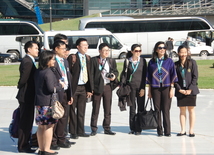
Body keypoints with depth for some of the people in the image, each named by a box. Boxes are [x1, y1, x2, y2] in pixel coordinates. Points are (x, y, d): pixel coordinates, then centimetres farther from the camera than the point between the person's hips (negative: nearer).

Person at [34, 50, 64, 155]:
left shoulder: (38, 72, 10)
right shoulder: (48, 72, -16)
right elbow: (51, 88, -21)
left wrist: (58, 84, 16)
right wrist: (60, 85, -3)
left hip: (39, 102, 8)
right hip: (48, 102, -8)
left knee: (41, 126, 12)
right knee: (49, 126, -1)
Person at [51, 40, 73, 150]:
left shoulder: (65, 61, 16)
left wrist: (70, 95, 16)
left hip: (65, 93, 8)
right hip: (56, 93, -8)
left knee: (64, 117, 14)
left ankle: (61, 139, 25)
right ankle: (52, 141, 10)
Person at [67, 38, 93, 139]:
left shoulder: (87, 58, 11)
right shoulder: (72, 58, -7)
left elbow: (89, 74, 13)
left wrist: (89, 89, 10)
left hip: (84, 87, 5)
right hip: (74, 87, -5)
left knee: (81, 111, 11)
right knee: (72, 110, 2)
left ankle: (80, 131, 19)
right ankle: (73, 132, 9)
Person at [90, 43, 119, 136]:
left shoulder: (112, 61, 10)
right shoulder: (94, 60, -2)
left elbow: (116, 71, 20)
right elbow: (91, 74, -5)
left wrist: (114, 76, -5)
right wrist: (91, 88, -11)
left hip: (108, 86, 4)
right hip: (97, 87, -3)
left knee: (108, 109, 8)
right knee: (95, 109, 4)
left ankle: (107, 128, 18)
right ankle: (94, 129, 12)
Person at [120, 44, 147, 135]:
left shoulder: (143, 61, 1)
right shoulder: (127, 61, 2)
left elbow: (144, 75, -1)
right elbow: (124, 73, 8)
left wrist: (143, 88, -7)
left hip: (140, 86, -1)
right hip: (130, 86, 1)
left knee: (140, 107, 0)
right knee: (132, 107, 6)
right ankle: (132, 128, 14)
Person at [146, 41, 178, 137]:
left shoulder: (169, 61, 6)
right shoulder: (151, 62, 8)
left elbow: (173, 76, 5)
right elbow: (149, 77, 10)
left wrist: (172, 89, -2)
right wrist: (149, 90, 7)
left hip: (166, 88, -1)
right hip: (155, 88, 1)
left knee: (166, 110, -3)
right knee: (157, 110, 1)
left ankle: (167, 131, 2)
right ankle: (159, 131, 8)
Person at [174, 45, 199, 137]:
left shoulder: (192, 62, -1)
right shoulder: (176, 65, 5)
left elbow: (195, 77, -3)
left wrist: (190, 89, -11)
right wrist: (180, 89, -9)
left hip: (191, 90, -2)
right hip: (180, 91, 2)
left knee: (191, 110, 3)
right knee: (182, 111, 5)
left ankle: (191, 130, 8)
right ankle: (183, 130, 12)